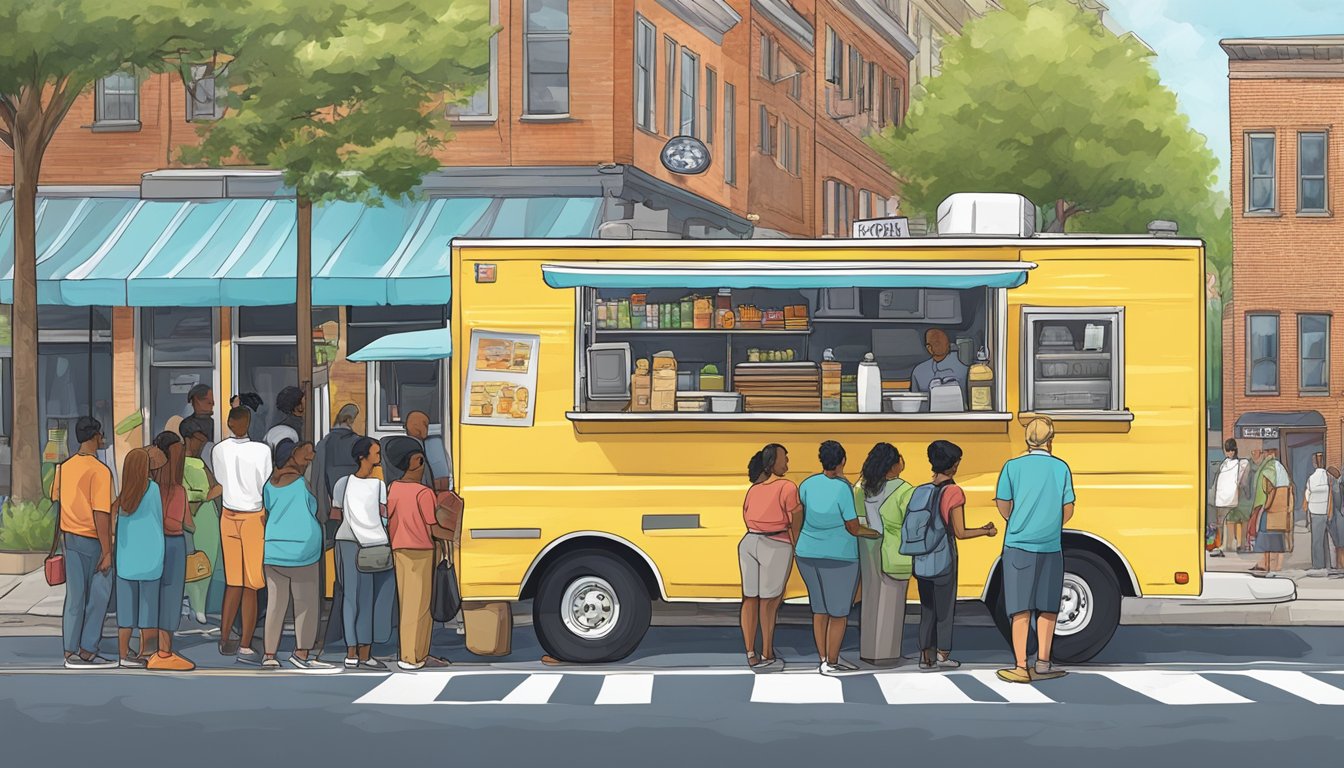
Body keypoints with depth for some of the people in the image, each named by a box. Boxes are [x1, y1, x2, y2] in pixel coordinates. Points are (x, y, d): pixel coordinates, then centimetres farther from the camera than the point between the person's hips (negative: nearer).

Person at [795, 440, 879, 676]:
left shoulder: (808, 484, -6)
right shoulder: (843, 490, -21)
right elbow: (854, 529, -15)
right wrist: (878, 533, 3)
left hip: (809, 554, 6)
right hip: (838, 557, -6)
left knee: (820, 608, 15)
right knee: (839, 612, 6)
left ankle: (824, 660, 17)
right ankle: (832, 664, 9)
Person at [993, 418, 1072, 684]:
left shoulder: (1013, 467, -1)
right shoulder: (1061, 468, 2)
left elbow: (1003, 506, -1)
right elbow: (1068, 510, 4)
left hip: (1018, 545, -1)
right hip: (1050, 546, 1)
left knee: (1021, 609, 1)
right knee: (1047, 607, 13)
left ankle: (1021, 667, -3)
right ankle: (1043, 663, 16)